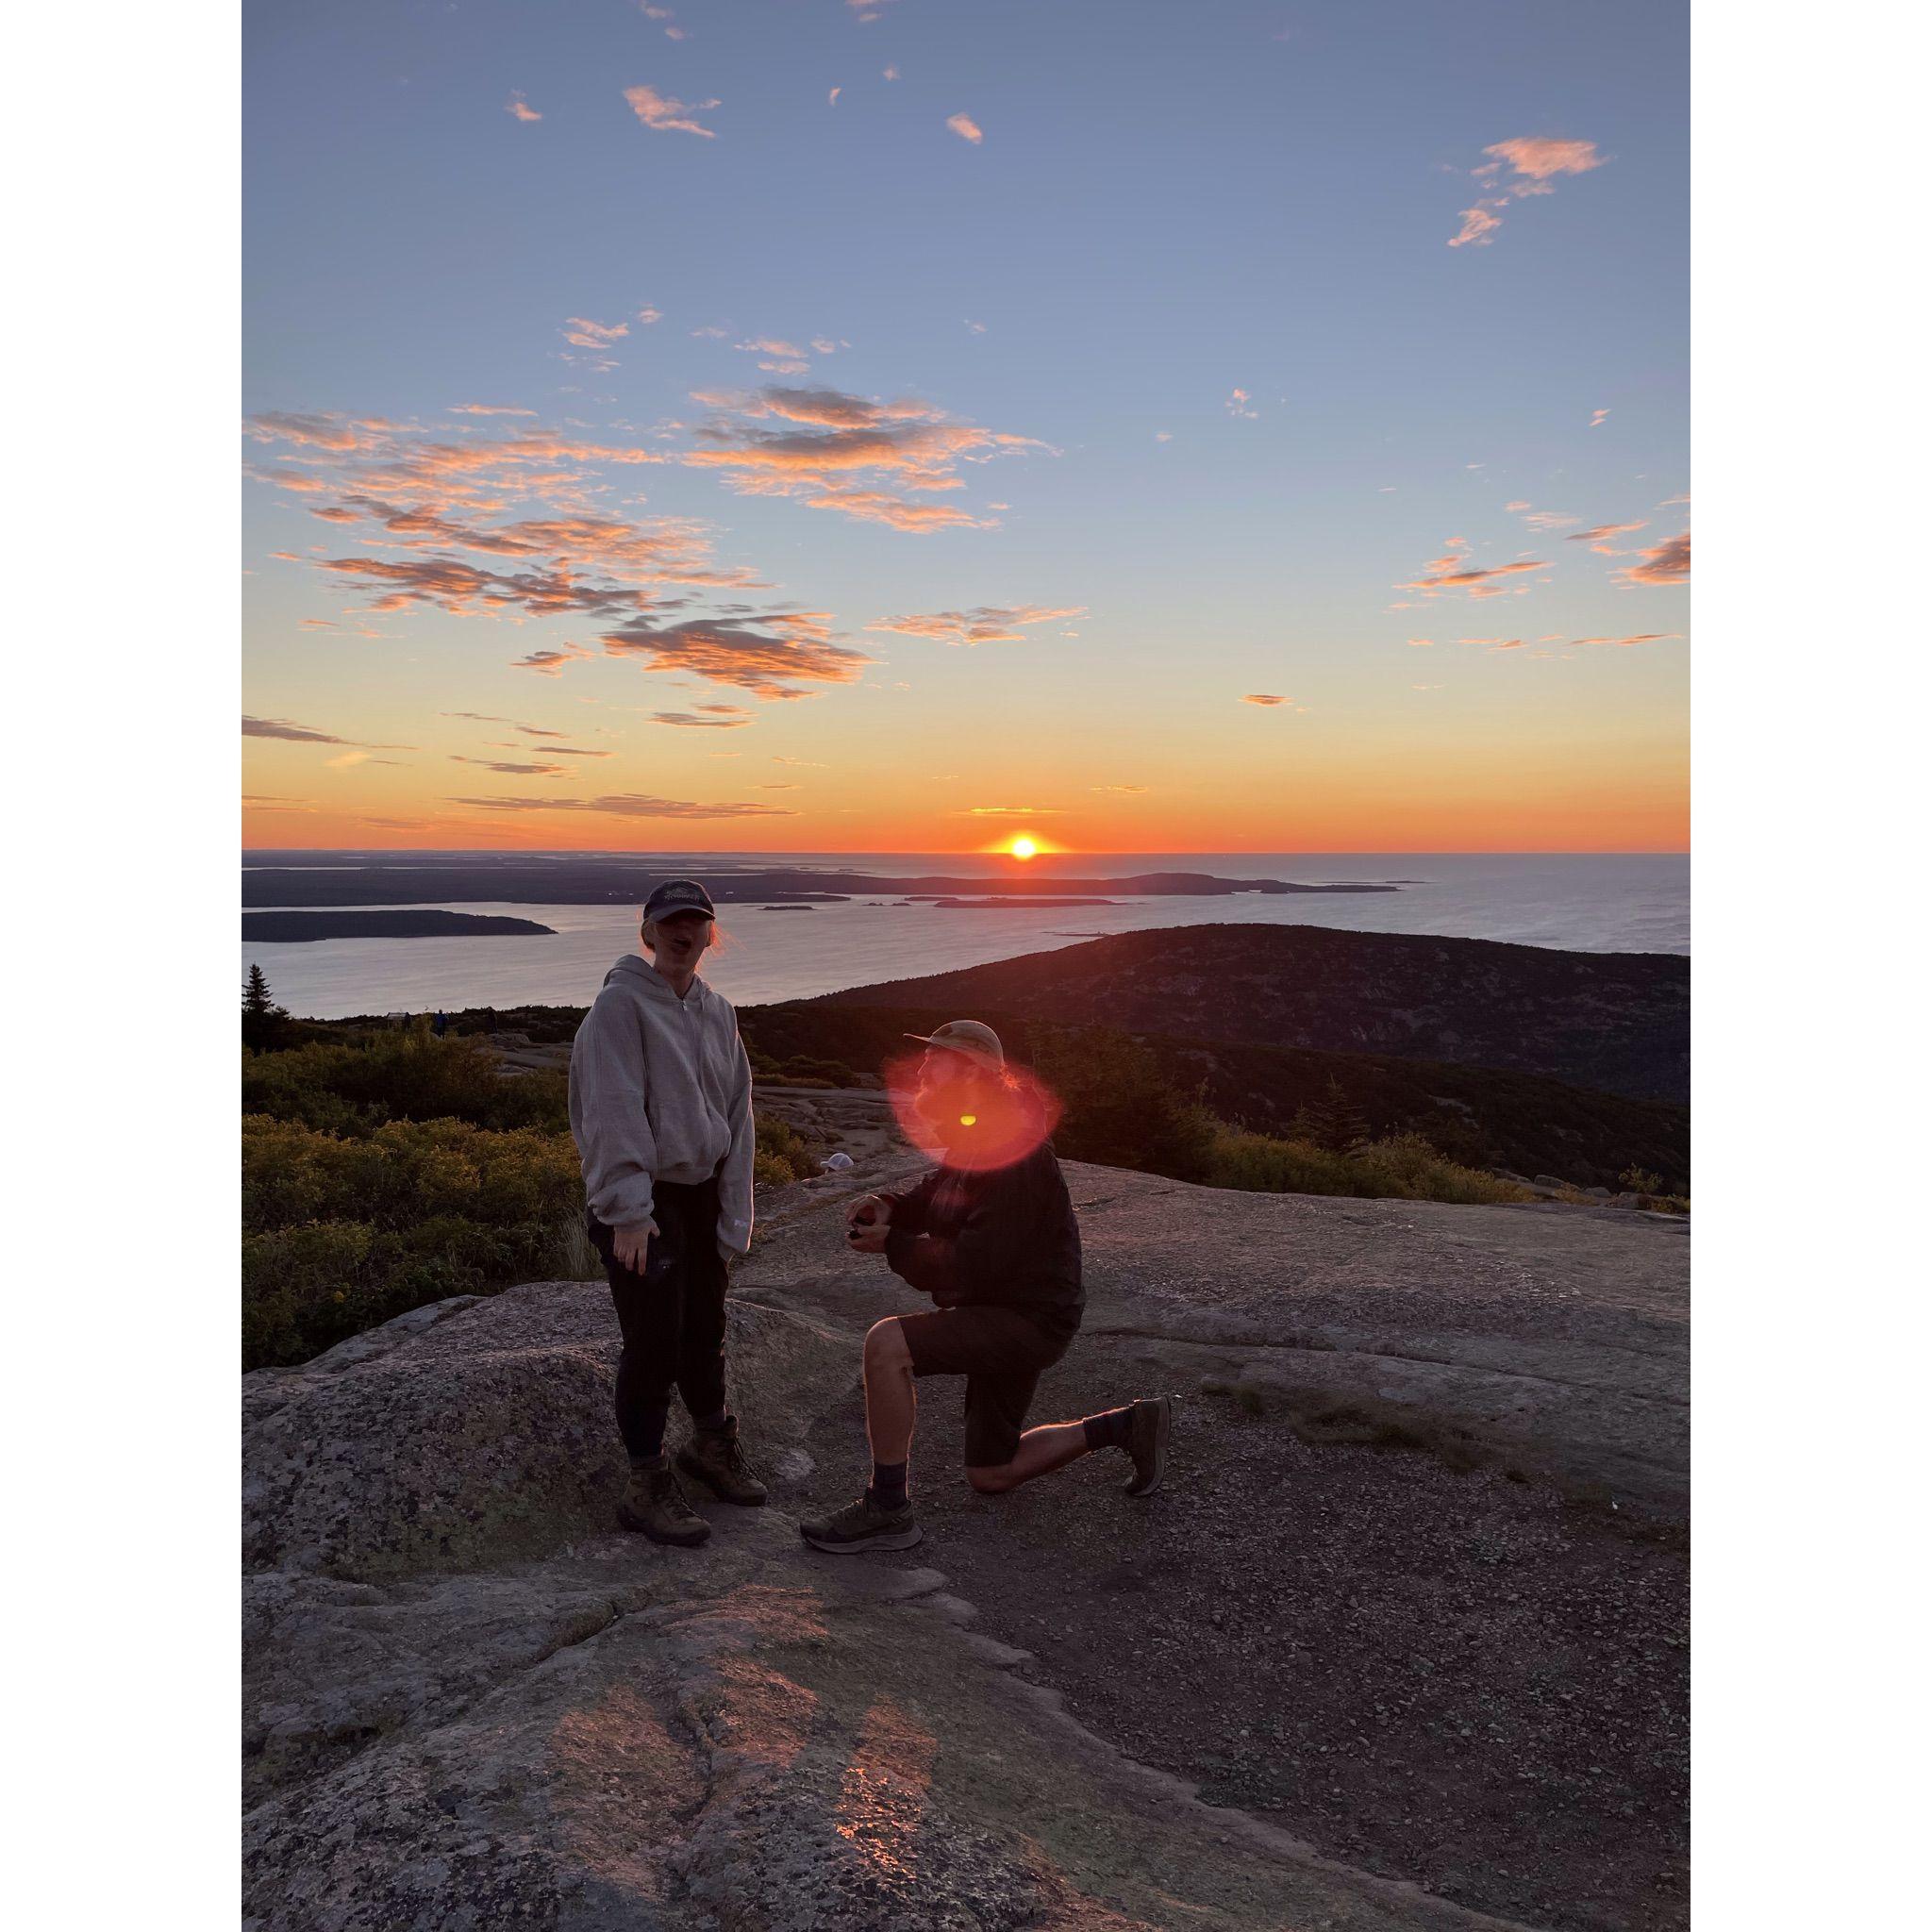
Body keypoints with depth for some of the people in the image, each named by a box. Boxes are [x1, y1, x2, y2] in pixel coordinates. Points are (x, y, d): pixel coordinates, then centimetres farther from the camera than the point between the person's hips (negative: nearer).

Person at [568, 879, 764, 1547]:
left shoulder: (717, 1011, 10)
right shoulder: (620, 1003, -12)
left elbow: (736, 1115, 11)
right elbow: (614, 1113, -18)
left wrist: (733, 1214, 7)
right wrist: (629, 1210, -23)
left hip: (700, 1194, 7)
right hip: (641, 1201, -7)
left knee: (704, 1328, 19)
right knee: (653, 1343, -2)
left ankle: (711, 1443, 40)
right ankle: (647, 1487, 14)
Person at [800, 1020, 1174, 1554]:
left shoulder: (1012, 1151, -24)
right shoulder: (974, 1138, 8)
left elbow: (973, 1265, -27)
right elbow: (935, 1195, 19)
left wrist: (892, 1245, -18)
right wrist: (888, 1206, -2)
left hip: (1028, 1319, -10)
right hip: (996, 1312, 10)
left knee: (885, 1343, -28)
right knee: (990, 1478, 19)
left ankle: (887, 1509, -14)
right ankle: (1129, 1425, 29)